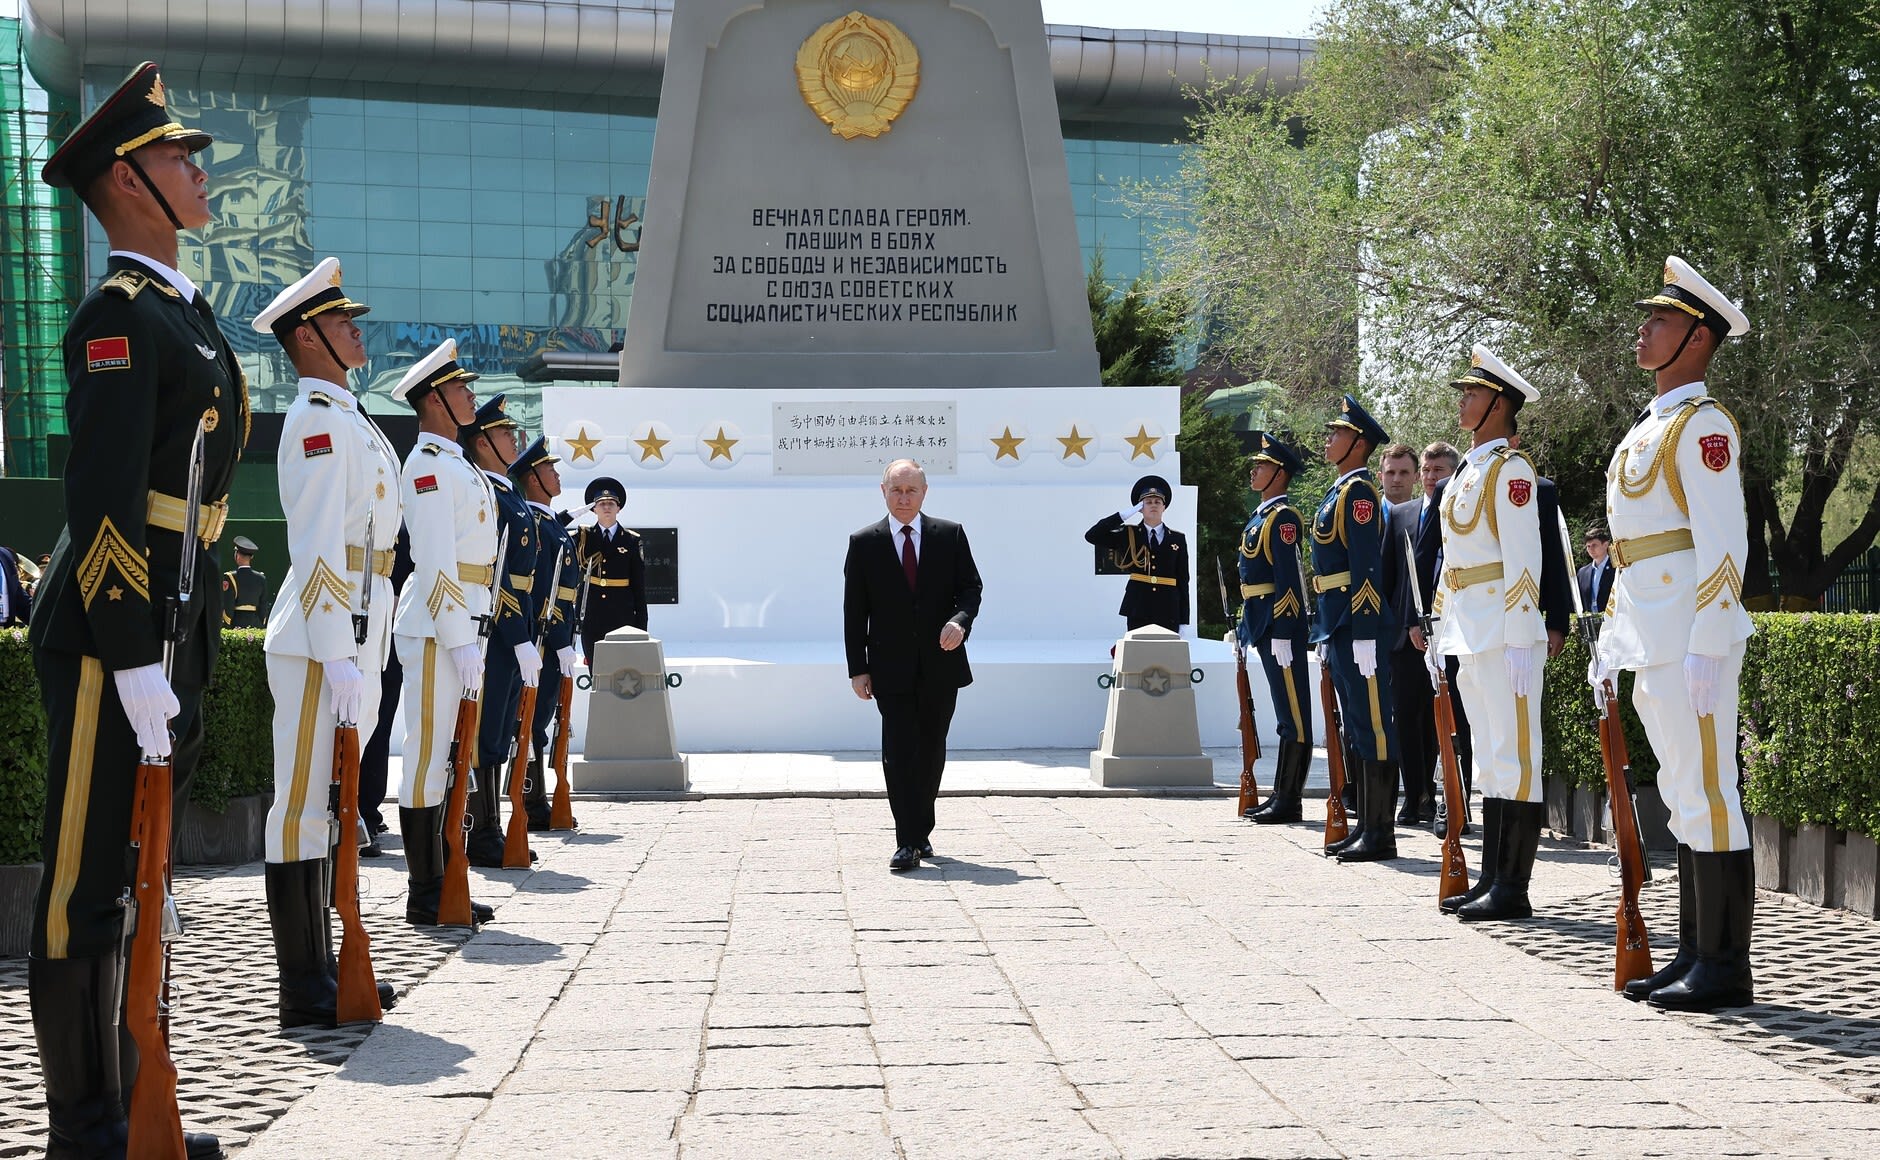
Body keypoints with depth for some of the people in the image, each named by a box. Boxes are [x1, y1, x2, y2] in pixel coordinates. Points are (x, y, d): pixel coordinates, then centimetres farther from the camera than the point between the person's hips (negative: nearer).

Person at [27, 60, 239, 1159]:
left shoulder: (188, 313, 16)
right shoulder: (118, 315, -14)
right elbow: (105, 502, -21)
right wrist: (135, 664, -23)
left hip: (175, 635, 10)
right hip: (109, 640, -10)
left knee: (138, 874, 15)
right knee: (88, 883, 0)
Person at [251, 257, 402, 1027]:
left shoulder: (348, 418, 20)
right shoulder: (317, 418, -11)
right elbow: (317, 547, -19)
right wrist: (339, 657, -23)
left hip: (351, 639, 10)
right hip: (321, 644, -10)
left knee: (321, 808, 13)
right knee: (302, 807, -6)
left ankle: (321, 972, 20)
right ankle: (305, 993, -3)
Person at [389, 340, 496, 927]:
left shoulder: (457, 463, 20)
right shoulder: (428, 463, -10)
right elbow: (435, 564, -17)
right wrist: (460, 642, -20)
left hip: (461, 621, 10)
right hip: (436, 626, -10)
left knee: (448, 759, 11)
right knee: (428, 758, -6)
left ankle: (441, 888, 16)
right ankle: (425, 897, -2)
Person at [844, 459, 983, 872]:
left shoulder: (950, 535, 5)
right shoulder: (864, 543, 2)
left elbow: (970, 587, 6)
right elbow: (854, 611, 2)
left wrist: (960, 621, -16)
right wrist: (857, 668, -4)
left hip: (940, 664, 2)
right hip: (891, 667, -2)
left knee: (931, 751, 10)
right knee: (899, 753, -8)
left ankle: (921, 830, 24)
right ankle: (908, 842, -7)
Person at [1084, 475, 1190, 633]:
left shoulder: (1177, 539, 8)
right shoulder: (1128, 535, 7)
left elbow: (1183, 580, 7)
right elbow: (1091, 536, -3)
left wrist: (1184, 620, 3)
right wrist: (1124, 515, -7)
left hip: (1168, 612, 1)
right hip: (1137, 610, -1)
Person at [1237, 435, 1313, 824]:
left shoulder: (1282, 516, -11)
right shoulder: (1262, 515, 18)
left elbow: (1287, 578, -18)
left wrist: (1281, 633, -21)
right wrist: (1248, 627, 21)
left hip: (1280, 621, -10)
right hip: (1263, 623, 10)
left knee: (1293, 713, -5)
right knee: (1286, 713, 13)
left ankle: (1289, 800, -4)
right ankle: (1281, 794, 18)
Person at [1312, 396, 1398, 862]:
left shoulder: (1359, 491, -11)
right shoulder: (1339, 492, 19)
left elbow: (1366, 566, -18)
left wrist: (1363, 634, -22)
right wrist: (1325, 632, 21)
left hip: (1359, 626, -10)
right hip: (1338, 626, 10)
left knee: (1373, 727, -7)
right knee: (1357, 730, 13)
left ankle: (1380, 833, -5)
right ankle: (1365, 826, 18)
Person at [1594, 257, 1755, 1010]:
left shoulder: (1703, 424, -9)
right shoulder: (1647, 430, 20)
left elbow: (1725, 544, -17)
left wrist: (1707, 647, -22)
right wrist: (1610, 643, 21)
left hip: (1691, 643, -10)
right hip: (1651, 648, 10)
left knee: (1708, 794, -7)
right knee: (1683, 798, 12)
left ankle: (1726, 968, -3)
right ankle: (1694, 955, 19)